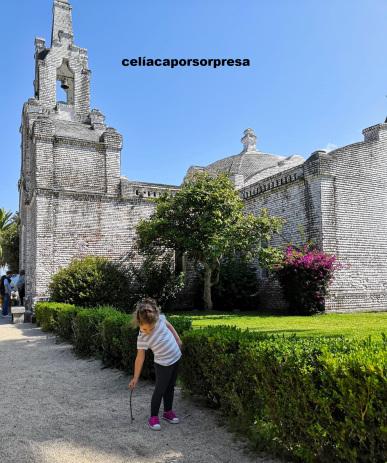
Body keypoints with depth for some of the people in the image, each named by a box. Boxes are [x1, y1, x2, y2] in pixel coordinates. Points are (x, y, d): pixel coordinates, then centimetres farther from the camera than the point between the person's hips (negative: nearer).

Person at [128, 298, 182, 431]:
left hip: (176, 357, 5)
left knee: (170, 387, 18)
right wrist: (135, 378, -16)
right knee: (160, 390, 0)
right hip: (163, 364, -5)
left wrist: (178, 340, 8)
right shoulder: (142, 338, -27)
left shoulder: (160, 318, -20)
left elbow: (169, 325, 3)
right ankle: (153, 417, 18)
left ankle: (168, 411, 35)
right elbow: (140, 358, -21)